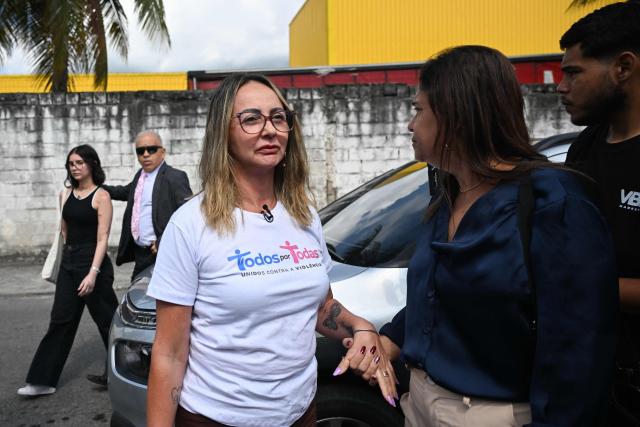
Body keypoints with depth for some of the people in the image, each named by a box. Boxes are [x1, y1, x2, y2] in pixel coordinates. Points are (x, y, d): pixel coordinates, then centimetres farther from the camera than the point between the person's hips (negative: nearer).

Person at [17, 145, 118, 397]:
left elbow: (102, 239, -15)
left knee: (106, 319, 5)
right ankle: (43, 381, 14)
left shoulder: (101, 196, -10)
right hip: (68, 263, 6)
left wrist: (93, 273, -22)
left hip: (92, 262, -6)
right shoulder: (66, 194, 9)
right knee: (60, 320, 8)